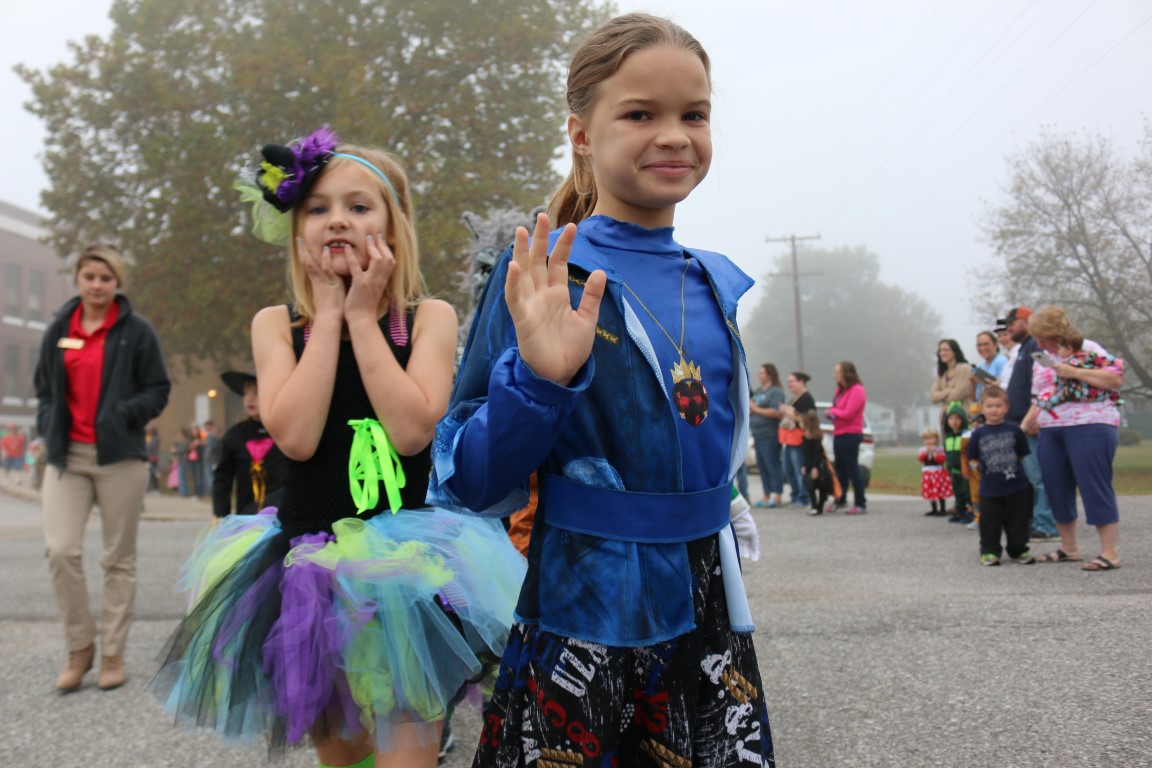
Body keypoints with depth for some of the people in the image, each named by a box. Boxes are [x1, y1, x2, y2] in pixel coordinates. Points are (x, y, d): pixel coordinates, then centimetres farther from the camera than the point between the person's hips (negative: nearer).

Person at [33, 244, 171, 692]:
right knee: (60, 550, -11)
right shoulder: (59, 330, 11)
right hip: (66, 455, 3)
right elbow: (44, 389, 20)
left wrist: (122, 414, -16)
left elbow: (158, 391, 0)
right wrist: (49, 428, 2)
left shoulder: (136, 331, 1)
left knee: (119, 558, 4)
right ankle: (80, 647, 8)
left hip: (119, 456, -2)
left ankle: (113, 654, 16)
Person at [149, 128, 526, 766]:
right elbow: (295, 436, -16)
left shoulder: (430, 318, -3)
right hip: (310, 562, 3)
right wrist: (328, 314, -11)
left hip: (402, 559, -2)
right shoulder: (276, 324, 1)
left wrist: (362, 316, -13)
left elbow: (412, 430, -20)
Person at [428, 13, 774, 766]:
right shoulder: (540, 279, -12)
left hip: (706, 616, 5)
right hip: (577, 620, -5)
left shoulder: (721, 285, 4)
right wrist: (539, 379, -29)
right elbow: (469, 484, -13)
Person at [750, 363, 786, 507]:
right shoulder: (758, 391, 18)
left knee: (773, 466, -6)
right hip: (758, 435, 8)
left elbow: (776, 412, -19)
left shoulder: (776, 392, -8)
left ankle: (776, 496, -2)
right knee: (762, 467, 10)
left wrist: (756, 409, -14)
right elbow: (753, 409, 25)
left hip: (770, 436, -8)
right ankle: (767, 496, 16)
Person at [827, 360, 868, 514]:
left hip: (850, 435, -9)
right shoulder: (840, 390, 12)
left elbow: (848, 413, -20)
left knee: (852, 469, -4)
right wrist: (832, 413, -3)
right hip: (838, 434, 9)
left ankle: (860, 504, 2)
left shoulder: (857, 390, -14)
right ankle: (840, 500, 28)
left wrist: (832, 411, -6)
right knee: (840, 469, 16)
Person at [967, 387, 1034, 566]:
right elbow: (972, 459, 9)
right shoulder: (978, 434, 0)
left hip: (1016, 486, 0)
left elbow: (1023, 454, 8)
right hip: (990, 489, 0)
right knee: (990, 523, 5)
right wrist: (980, 466, -3)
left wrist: (1015, 467, 1)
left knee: (1018, 521, 9)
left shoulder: (1014, 430, 1)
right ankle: (989, 551, 16)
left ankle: (1018, 550, 23)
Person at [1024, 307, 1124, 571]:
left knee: (1095, 488, -8)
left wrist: (1075, 372, -18)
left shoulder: (1088, 350, -3)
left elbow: (1116, 379, -14)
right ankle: (1069, 547, 23)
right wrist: (1023, 426, 12)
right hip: (1051, 431, 7)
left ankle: (1110, 552, -3)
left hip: (1089, 426, -7)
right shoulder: (1042, 360, 16)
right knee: (1057, 489, 9)